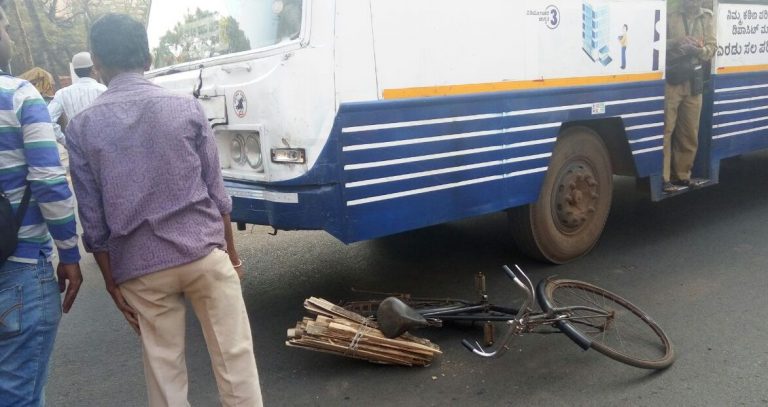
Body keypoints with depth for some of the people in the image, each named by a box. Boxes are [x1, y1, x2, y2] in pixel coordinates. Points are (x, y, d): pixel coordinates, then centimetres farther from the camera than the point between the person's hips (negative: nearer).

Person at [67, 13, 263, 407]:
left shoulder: (81, 126, -1)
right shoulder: (186, 107, -2)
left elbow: (93, 218, 0)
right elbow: (215, 189, 1)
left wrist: (111, 281, 8)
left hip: (139, 266, 1)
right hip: (204, 250, -1)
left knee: (164, 367, 13)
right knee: (233, 354, 9)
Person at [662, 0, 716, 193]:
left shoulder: (707, 18, 11)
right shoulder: (669, 16, 1)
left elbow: (712, 47, 6)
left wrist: (699, 50, -17)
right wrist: (676, 42, -21)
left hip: (694, 83, 4)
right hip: (670, 81, -4)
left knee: (689, 133, 9)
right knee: (665, 130, -8)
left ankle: (682, 175, 20)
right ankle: (663, 178, -6)